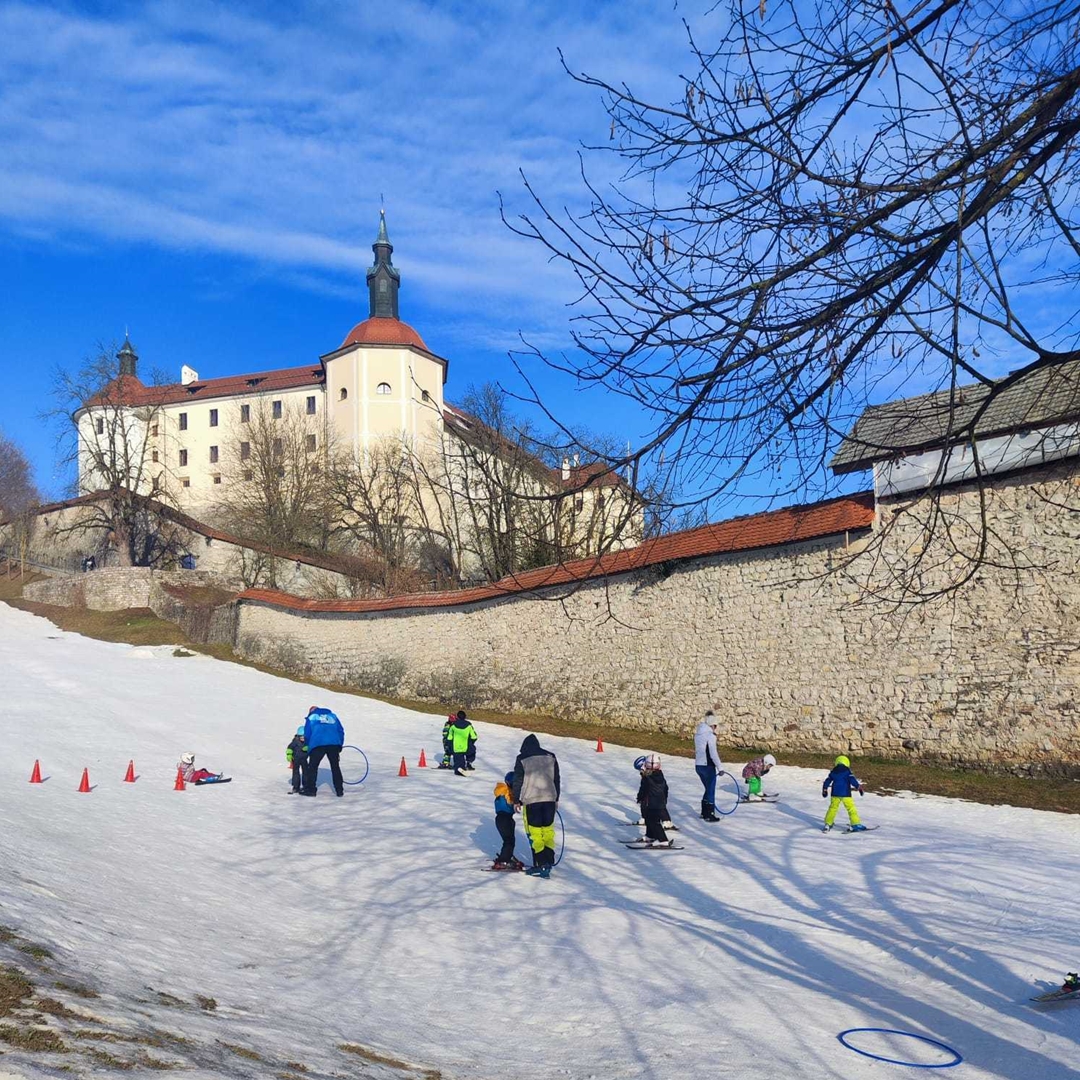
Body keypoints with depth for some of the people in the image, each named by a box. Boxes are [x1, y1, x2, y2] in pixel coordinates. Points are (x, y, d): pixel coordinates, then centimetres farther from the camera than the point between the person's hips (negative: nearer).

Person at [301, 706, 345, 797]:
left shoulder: (311, 717, 18)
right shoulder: (332, 716, 25)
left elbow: (307, 734, 14)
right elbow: (341, 731, 21)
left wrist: (307, 746, 30)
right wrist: (339, 747, 24)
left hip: (317, 745, -3)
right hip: (334, 744, 3)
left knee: (313, 766, 9)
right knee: (335, 767, 13)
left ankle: (310, 789, 10)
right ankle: (339, 790, 13)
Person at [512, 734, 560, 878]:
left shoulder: (522, 759, 2)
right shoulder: (551, 757, 13)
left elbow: (518, 781, 3)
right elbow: (557, 779, 18)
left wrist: (516, 800, 13)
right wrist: (556, 799, 25)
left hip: (531, 801, -4)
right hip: (550, 798, 4)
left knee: (535, 833, -2)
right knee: (548, 830, 13)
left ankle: (541, 865, -7)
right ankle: (549, 861, 13)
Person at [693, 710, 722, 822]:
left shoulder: (697, 734, 7)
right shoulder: (710, 735, -17)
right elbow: (713, 754, -19)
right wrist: (720, 767, -14)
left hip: (698, 765, 8)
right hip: (708, 766, -8)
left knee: (708, 789, 21)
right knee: (711, 790, 5)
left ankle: (704, 812, 27)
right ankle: (709, 815, 10)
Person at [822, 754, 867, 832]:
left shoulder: (833, 772, 11)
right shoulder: (847, 771, -3)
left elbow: (827, 781, 14)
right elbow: (852, 780, -15)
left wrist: (824, 790, 25)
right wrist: (859, 787, -11)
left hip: (835, 793, 4)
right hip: (845, 794, -4)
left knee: (832, 808, 13)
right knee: (851, 808, -1)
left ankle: (828, 824, 13)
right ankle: (856, 825, -5)